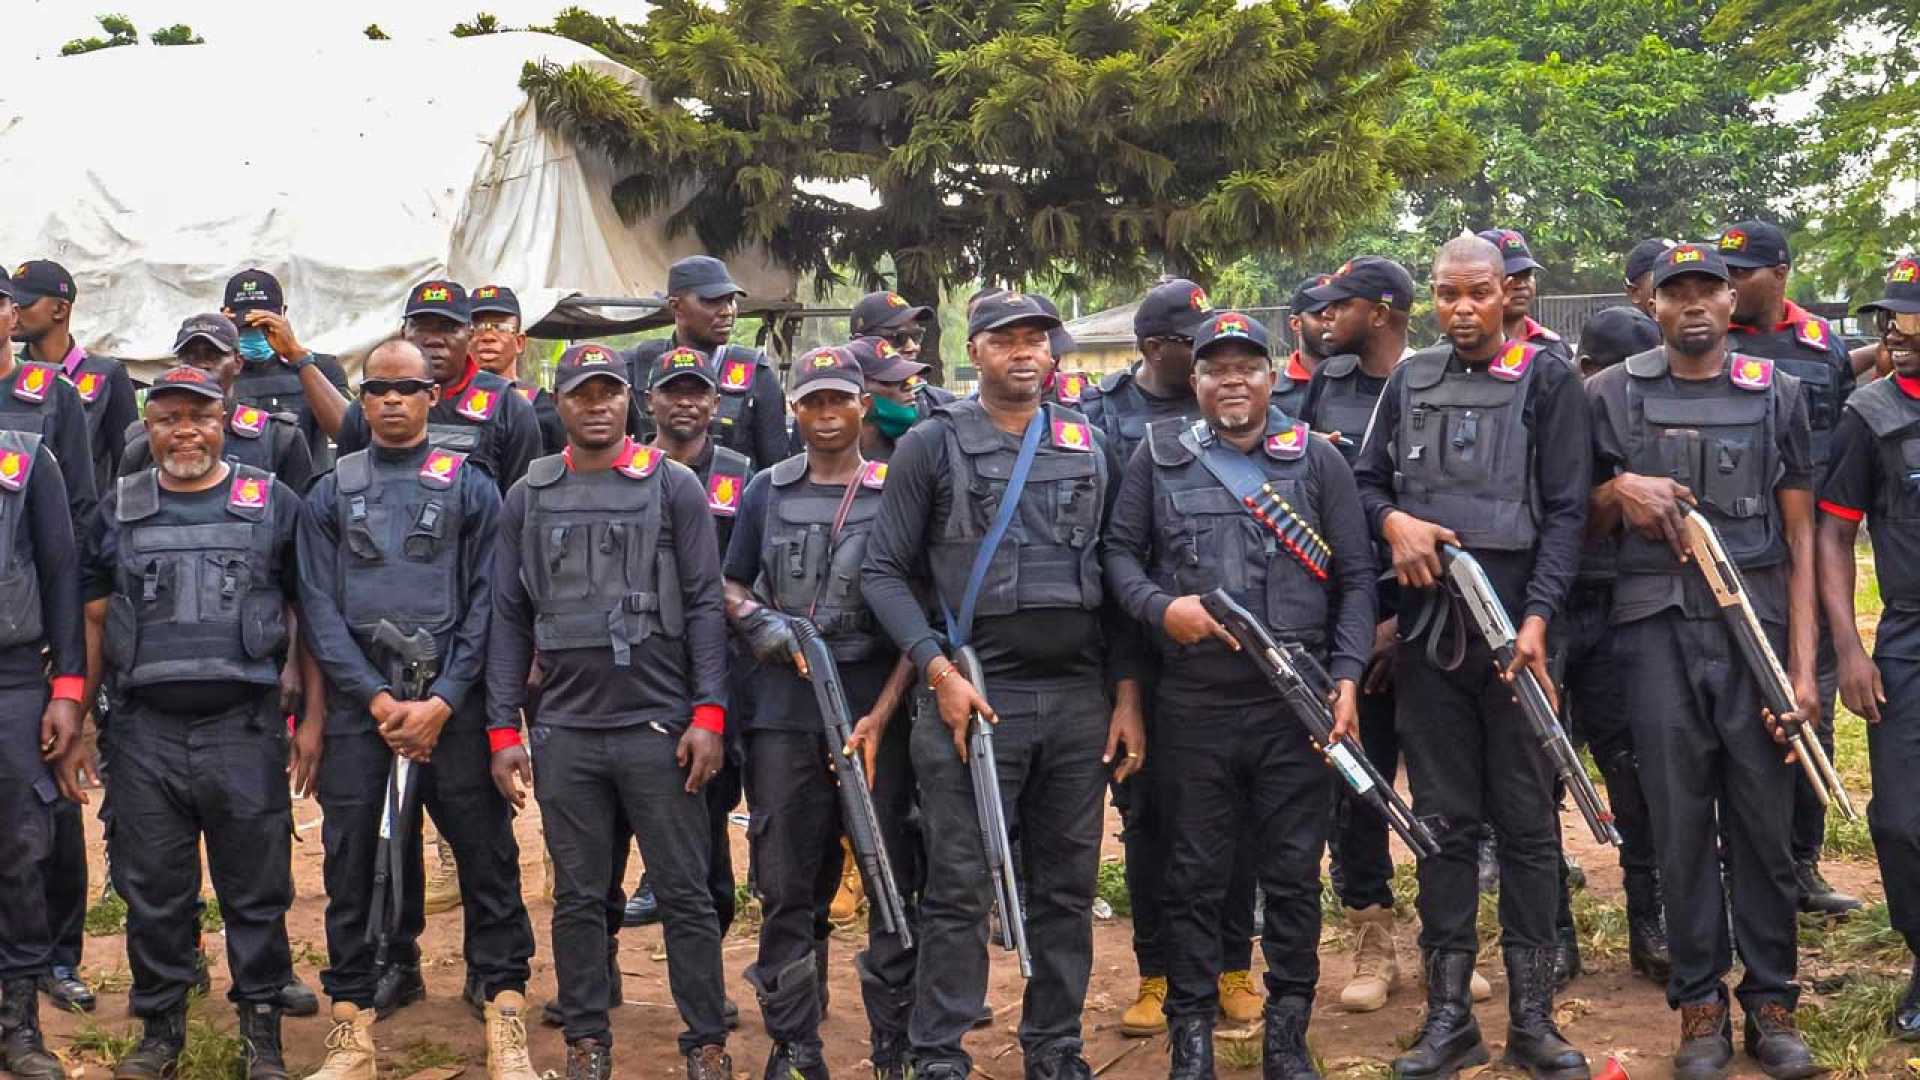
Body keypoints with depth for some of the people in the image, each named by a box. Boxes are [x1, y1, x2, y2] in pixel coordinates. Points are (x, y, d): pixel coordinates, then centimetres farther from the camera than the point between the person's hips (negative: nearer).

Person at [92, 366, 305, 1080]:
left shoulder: (273, 505, 5)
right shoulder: (119, 510, 10)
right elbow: (94, 617, 14)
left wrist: (310, 718, 1)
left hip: (245, 728, -2)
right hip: (144, 733, 2)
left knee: (256, 889, 3)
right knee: (153, 891, 8)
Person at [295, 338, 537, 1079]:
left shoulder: (472, 489, 6)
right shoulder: (329, 495, 10)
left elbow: (486, 605, 0)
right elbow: (320, 610, 3)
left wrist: (442, 702, -10)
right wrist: (380, 700, -9)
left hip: (453, 703, -1)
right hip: (357, 704, 1)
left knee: (487, 858, -1)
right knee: (353, 864, 4)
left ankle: (504, 1018, 5)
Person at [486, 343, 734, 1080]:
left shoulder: (675, 487, 2)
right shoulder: (528, 498, 8)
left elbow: (705, 605, -1)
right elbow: (509, 619, 9)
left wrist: (708, 716, -8)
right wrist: (503, 730, 3)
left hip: (660, 727, -2)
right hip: (565, 730, 2)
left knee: (685, 893, 2)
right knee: (579, 896, 8)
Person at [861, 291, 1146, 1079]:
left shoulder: (1088, 449, 13)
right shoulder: (932, 446, 2)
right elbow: (884, 572, 0)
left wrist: (1126, 693, 7)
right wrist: (939, 670, -11)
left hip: (1080, 699, 4)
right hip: (973, 696, -4)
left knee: (1067, 887, 9)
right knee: (960, 888, -2)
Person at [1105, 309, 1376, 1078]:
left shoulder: (1318, 460, 6)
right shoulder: (1157, 458, 7)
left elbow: (1355, 578, 4)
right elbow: (1120, 553, 9)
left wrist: (1346, 679, -5)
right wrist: (1160, 608, -12)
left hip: (1298, 703, 0)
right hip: (1192, 704, 0)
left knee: (1294, 873, 6)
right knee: (1195, 875, 7)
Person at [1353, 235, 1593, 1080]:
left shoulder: (1547, 381, 0)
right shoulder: (1409, 381, 12)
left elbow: (1565, 510, -5)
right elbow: (1365, 483, 17)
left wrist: (1538, 617, -15)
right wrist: (1393, 520, -6)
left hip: (1516, 625, -3)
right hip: (1427, 626, 3)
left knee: (1527, 821, 2)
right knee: (1442, 821, 6)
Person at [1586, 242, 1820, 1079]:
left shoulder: (1775, 395, 9)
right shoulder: (1613, 395, 7)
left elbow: (1800, 536, 6)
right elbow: (1581, 524, 14)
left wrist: (1803, 664, -2)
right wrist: (1618, 489, -9)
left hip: (1756, 623, 0)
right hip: (1657, 628, 0)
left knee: (1764, 820, 3)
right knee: (1680, 822, 3)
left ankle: (1771, 1003, 14)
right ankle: (1699, 1007, 12)